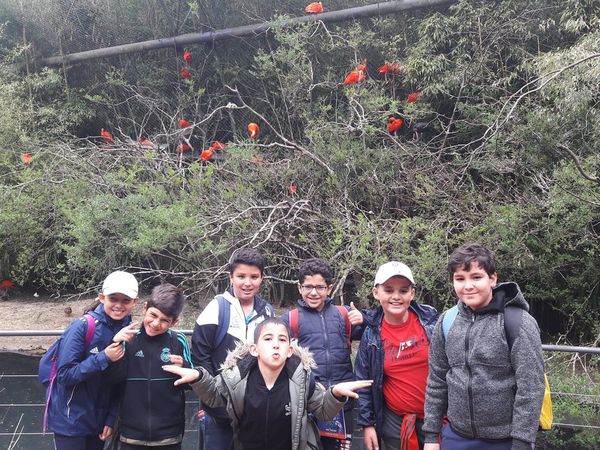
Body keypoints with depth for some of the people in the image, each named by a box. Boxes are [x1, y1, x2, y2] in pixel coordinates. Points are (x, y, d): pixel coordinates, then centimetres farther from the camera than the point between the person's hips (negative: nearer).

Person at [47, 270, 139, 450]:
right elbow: (65, 374, -18)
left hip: (100, 421, 4)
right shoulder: (82, 327, -17)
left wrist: (112, 418, 1)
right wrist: (104, 358, -25)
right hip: (70, 421, -4)